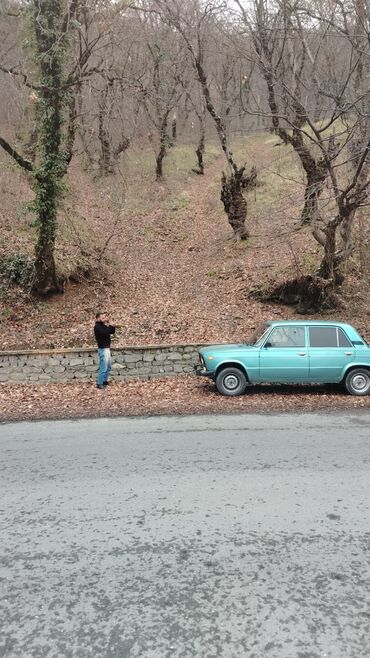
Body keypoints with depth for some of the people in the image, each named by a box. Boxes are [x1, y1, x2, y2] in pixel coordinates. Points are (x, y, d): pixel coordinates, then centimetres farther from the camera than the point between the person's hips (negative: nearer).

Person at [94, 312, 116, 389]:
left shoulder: (103, 325, 11)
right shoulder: (97, 327, -14)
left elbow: (112, 332, 11)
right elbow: (104, 333, -30)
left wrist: (112, 326, -6)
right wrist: (108, 326, -20)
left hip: (107, 348, 10)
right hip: (103, 349, -10)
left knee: (109, 366, 20)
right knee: (103, 367, -8)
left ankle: (105, 380, 31)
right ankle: (99, 384, -2)